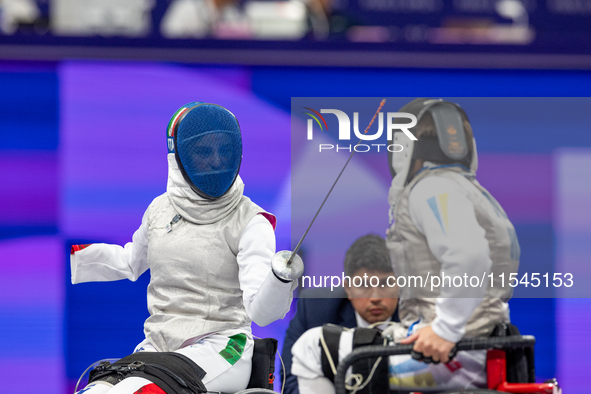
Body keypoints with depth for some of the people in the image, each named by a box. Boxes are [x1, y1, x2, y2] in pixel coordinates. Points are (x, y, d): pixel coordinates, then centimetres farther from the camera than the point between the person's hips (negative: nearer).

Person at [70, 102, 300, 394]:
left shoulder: (251, 222, -7)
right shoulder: (161, 210, 8)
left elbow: (260, 310, -19)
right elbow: (131, 262, 30)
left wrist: (282, 279, -40)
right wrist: (67, 256, 20)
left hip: (219, 348, -5)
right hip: (156, 348, 5)